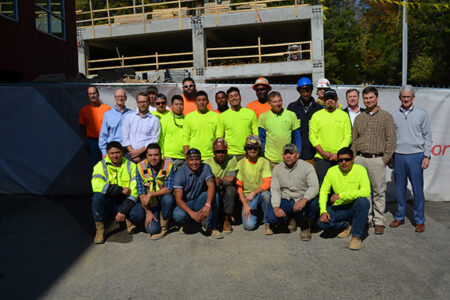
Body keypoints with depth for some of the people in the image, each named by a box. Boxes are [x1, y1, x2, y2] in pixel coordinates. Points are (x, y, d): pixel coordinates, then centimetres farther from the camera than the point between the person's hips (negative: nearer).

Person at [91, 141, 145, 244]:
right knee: (97, 197, -31)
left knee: (139, 215, -29)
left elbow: (134, 191, -8)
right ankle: (99, 229, -12)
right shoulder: (101, 165, -2)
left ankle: (128, 219, 9)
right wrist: (121, 190, -22)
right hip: (108, 201, 1)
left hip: (126, 201, -1)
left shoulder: (131, 166, -1)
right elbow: (97, 185, -20)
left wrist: (123, 211, -17)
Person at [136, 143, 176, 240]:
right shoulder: (141, 167, -9)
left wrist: (150, 195, -27)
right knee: (151, 229, -20)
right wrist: (148, 212, -12)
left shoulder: (168, 166, -13)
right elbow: (141, 193, -8)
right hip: (150, 204, 0)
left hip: (163, 199, 0)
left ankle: (164, 226, -9)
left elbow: (168, 189, -20)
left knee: (168, 198, -35)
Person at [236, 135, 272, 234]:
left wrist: (253, 192, -28)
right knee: (249, 225, -20)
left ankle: (267, 224, -15)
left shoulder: (264, 162, -4)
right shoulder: (241, 164, 0)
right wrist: (245, 204, -11)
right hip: (247, 197, 1)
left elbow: (267, 184, -13)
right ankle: (255, 212, 17)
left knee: (266, 193, -37)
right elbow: (238, 187, -1)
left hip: (261, 193, 0)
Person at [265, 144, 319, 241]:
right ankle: (291, 218, 13)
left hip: (302, 201, -2)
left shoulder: (307, 167, -6)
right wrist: (276, 207, -20)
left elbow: (314, 187, -19)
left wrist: (304, 200, -39)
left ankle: (306, 225, -2)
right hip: (285, 201, 2)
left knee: (313, 201, -36)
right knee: (271, 217, -24)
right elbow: (275, 190, -2)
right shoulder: (277, 169, 4)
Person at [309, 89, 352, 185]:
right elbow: (312, 136, 2)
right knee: (322, 185, -1)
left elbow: (348, 137, 3)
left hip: (339, 158, 1)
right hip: (321, 158, 0)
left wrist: (338, 154, -8)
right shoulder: (316, 115, 7)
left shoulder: (344, 115, 8)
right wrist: (322, 152, -9)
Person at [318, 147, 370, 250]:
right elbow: (323, 191, 0)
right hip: (339, 207, 2)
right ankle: (346, 226, 11)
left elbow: (366, 191, -27)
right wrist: (323, 211, -15)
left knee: (363, 201, -36)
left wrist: (341, 195, -30)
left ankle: (356, 236, -17)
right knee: (322, 222, -23)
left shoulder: (360, 170, -13)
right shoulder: (332, 171, -4)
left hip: (355, 206, -2)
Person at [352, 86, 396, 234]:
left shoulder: (386, 116, 3)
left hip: (377, 159, -3)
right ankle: (366, 218, 17)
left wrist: (385, 159, -7)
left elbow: (391, 139, -1)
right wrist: (354, 157, 7)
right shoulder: (359, 118, 14)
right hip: (360, 159, 3)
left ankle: (379, 221, 10)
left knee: (379, 191, 1)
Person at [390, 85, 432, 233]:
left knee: (418, 189, 2)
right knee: (400, 188, 9)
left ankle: (419, 220, 14)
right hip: (398, 156, 2)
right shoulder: (394, 115, 8)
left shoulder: (422, 114, 4)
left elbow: (427, 136, 5)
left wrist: (427, 156, -2)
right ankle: (400, 217, 21)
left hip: (416, 156, -2)